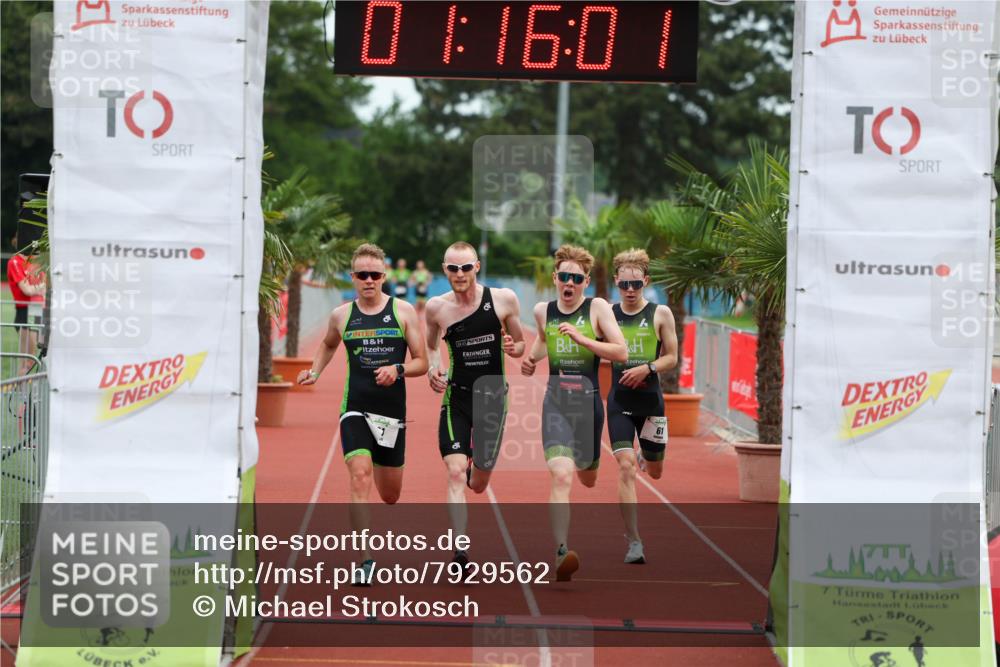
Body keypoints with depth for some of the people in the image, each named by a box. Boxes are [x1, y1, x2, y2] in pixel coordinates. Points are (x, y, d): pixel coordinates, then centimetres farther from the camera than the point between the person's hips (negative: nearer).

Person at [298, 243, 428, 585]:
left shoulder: (403, 312, 0)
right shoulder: (341, 315, 5)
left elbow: (421, 362, 1)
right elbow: (328, 344, 28)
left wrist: (397, 369, -18)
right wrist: (314, 371, 12)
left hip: (392, 411, 0)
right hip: (355, 409, 0)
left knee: (390, 494, 11)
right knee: (360, 478, -21)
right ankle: (366, 560, -20)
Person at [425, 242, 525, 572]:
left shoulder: (504, 299, -5)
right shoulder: (436, 307, -2)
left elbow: (521, 345, 7)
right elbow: (430, 347, 16)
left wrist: (513, 348, -16)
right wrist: (433, 368, -5)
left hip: (493, 396, 0)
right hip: (456, 397, 0)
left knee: (478, 484, 11)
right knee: (455, 473, -18)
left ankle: (474, 466, 49)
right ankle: (460, 550, -18)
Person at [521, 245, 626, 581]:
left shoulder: (597, 307, -4)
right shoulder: (542, 310, 6)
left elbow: (621, 352, -11)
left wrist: (583, 339, -20)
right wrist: (532, 358, 11)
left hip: (588, 400, 0)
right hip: (555, 400, 0)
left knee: (587, 479, 20)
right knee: (561, 476, -21)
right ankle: (561, 552, -28)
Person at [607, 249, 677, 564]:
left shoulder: (660, 314, -1)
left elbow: (672, 357, 1)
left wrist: (647, 368, -15)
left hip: (650, 399, 1)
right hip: (619, 400, 0)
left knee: (654, 472, 13)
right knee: (625, 467, -15)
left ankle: (646, 458, 54)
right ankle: (634, 542, -13)